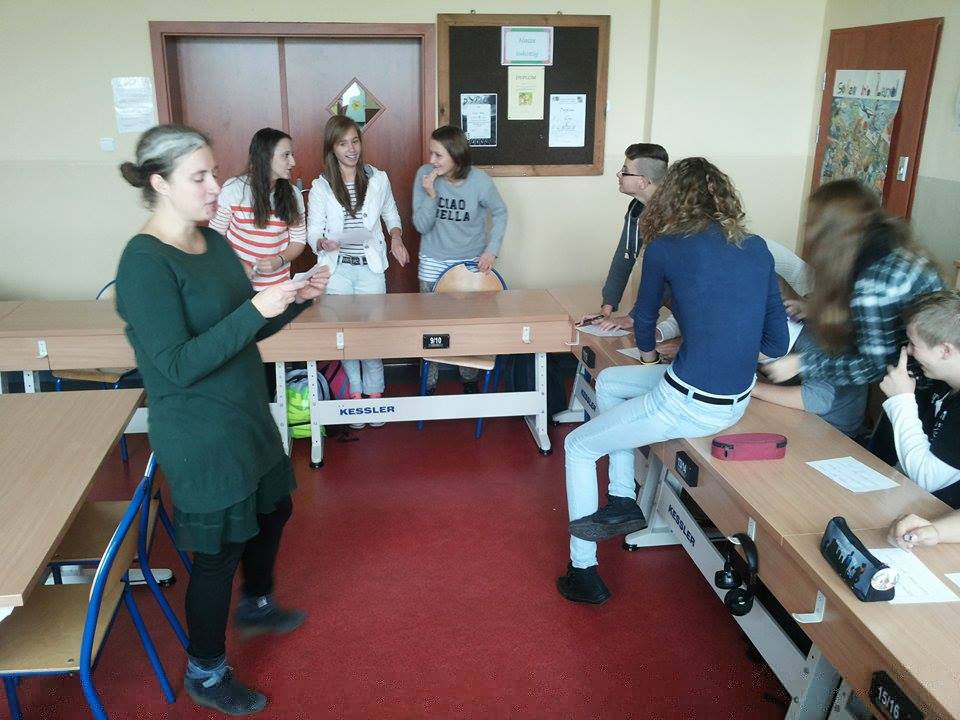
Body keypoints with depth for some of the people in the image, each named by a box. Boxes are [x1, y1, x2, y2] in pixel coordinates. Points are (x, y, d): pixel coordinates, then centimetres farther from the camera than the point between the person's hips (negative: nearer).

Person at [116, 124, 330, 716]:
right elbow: (177, 366, -26)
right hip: (198, 432, -8)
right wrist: (256, 309, -32)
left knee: (273, 508, 24)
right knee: (221, 549, 6)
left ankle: (257, 605, 52)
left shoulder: (213, 241, 2)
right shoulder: (144, 262, -22)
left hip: (246, 413, 8)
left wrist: (296, 299, -7)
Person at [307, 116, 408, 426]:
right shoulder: (321, 187, -3)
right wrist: (323, 243, -25)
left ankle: (374, 393, 14)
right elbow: (313, 231, -2)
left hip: (371, 266, 1)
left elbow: (391, 215, 16)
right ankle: (355, 393, 18)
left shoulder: (378, 179, 2)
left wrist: (396, 238, -3)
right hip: (337, 269, 0)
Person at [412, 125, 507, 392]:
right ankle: (428, 383, 21)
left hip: (471, 262, -1)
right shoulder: (424, 175, -15)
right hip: (433, 262, 1)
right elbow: (421, 226, -13)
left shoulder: (479, 180, -17)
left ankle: (469, 378, 29)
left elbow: (500, 213, 0)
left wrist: (492, 250, -8)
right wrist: (431, 195, -28)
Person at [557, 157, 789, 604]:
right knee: (609, 381, 26)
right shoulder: (757, 249, 6)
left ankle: (584, 572, 21)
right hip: (739, 400, 7)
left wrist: (648, 355, 31)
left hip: (692, 405, -7)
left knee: (578, 447, 14)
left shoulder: (666, 248, -8)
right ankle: (622, 500, 26)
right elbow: (776, 342, 8)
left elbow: (644, 318, 10)